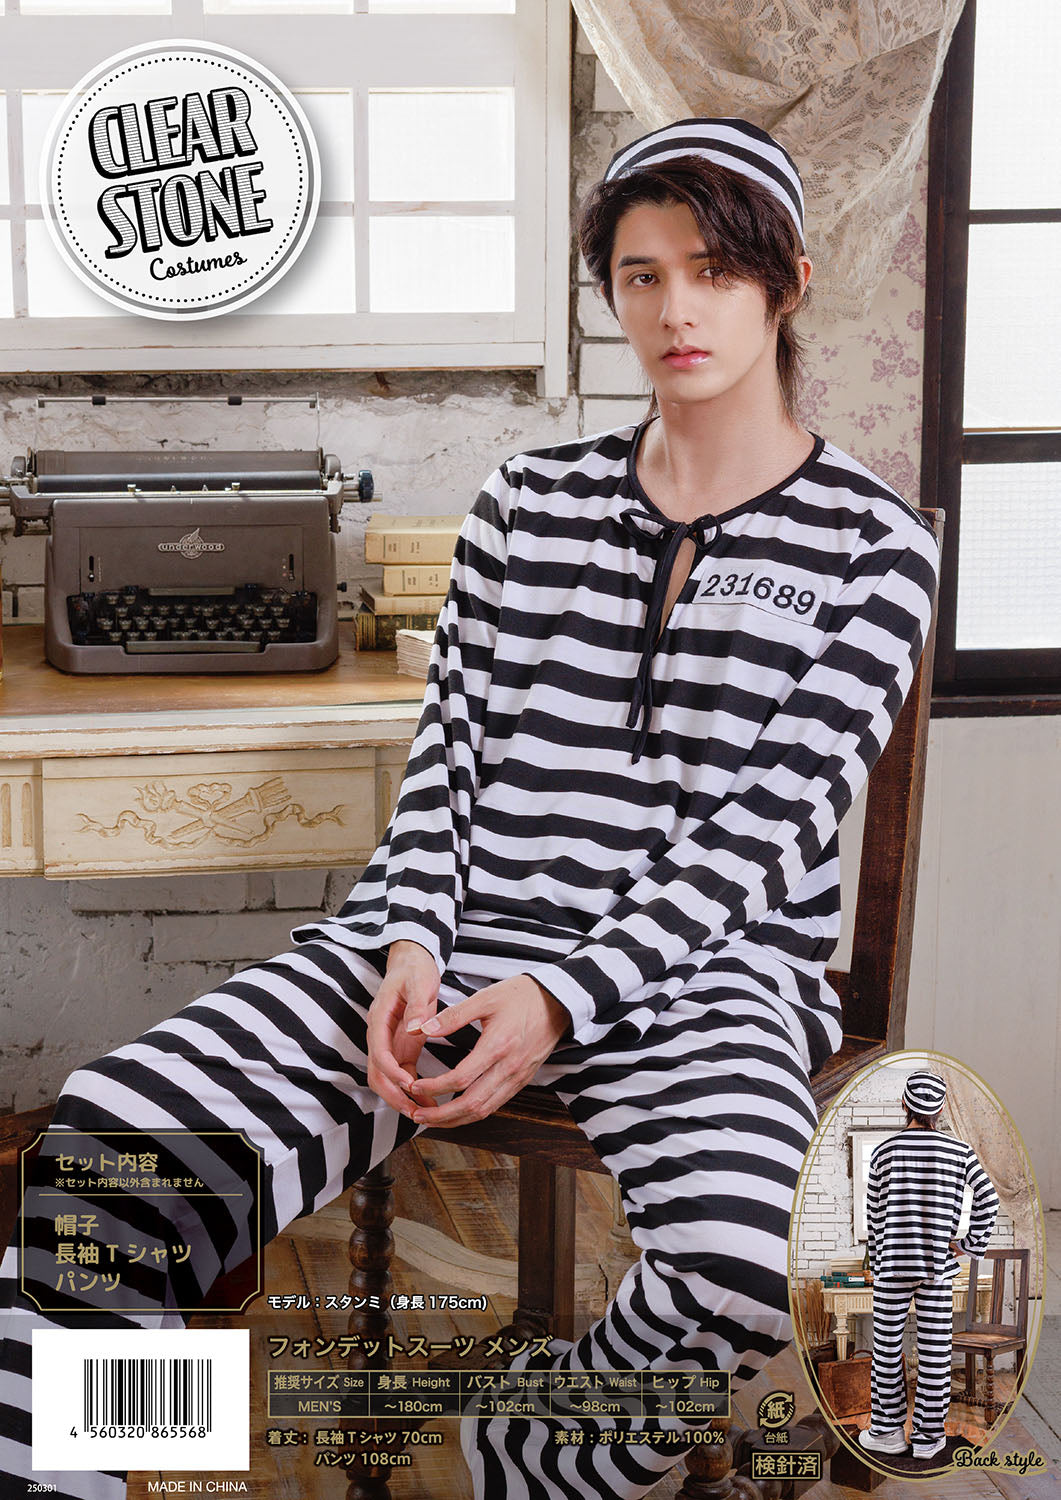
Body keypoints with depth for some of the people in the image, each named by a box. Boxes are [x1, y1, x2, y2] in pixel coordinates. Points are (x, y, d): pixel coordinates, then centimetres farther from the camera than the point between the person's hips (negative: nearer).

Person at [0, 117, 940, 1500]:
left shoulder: (871, 543, 4)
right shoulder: (532, 497, 15)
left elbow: (769, 818, -5)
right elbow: (453, 743, 12)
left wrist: (564, 998, -17)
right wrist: (414, 948, -8)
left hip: (697, 971, -2)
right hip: (460, 937, 3)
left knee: (740, 1268, -35)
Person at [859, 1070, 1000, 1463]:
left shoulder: (885, 1151, -4)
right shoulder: (958, 1152, -3)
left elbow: (874, 1214, 1)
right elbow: (988, 1200, -10)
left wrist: (876, 1264, 10)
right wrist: (971, 1244, -2)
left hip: (892, 1264, -1)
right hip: (938, 1265, 1)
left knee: (887, 1346, 9)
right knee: (934, 1349, 7)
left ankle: (887, 1430, 15)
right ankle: (928, 1435, 13)